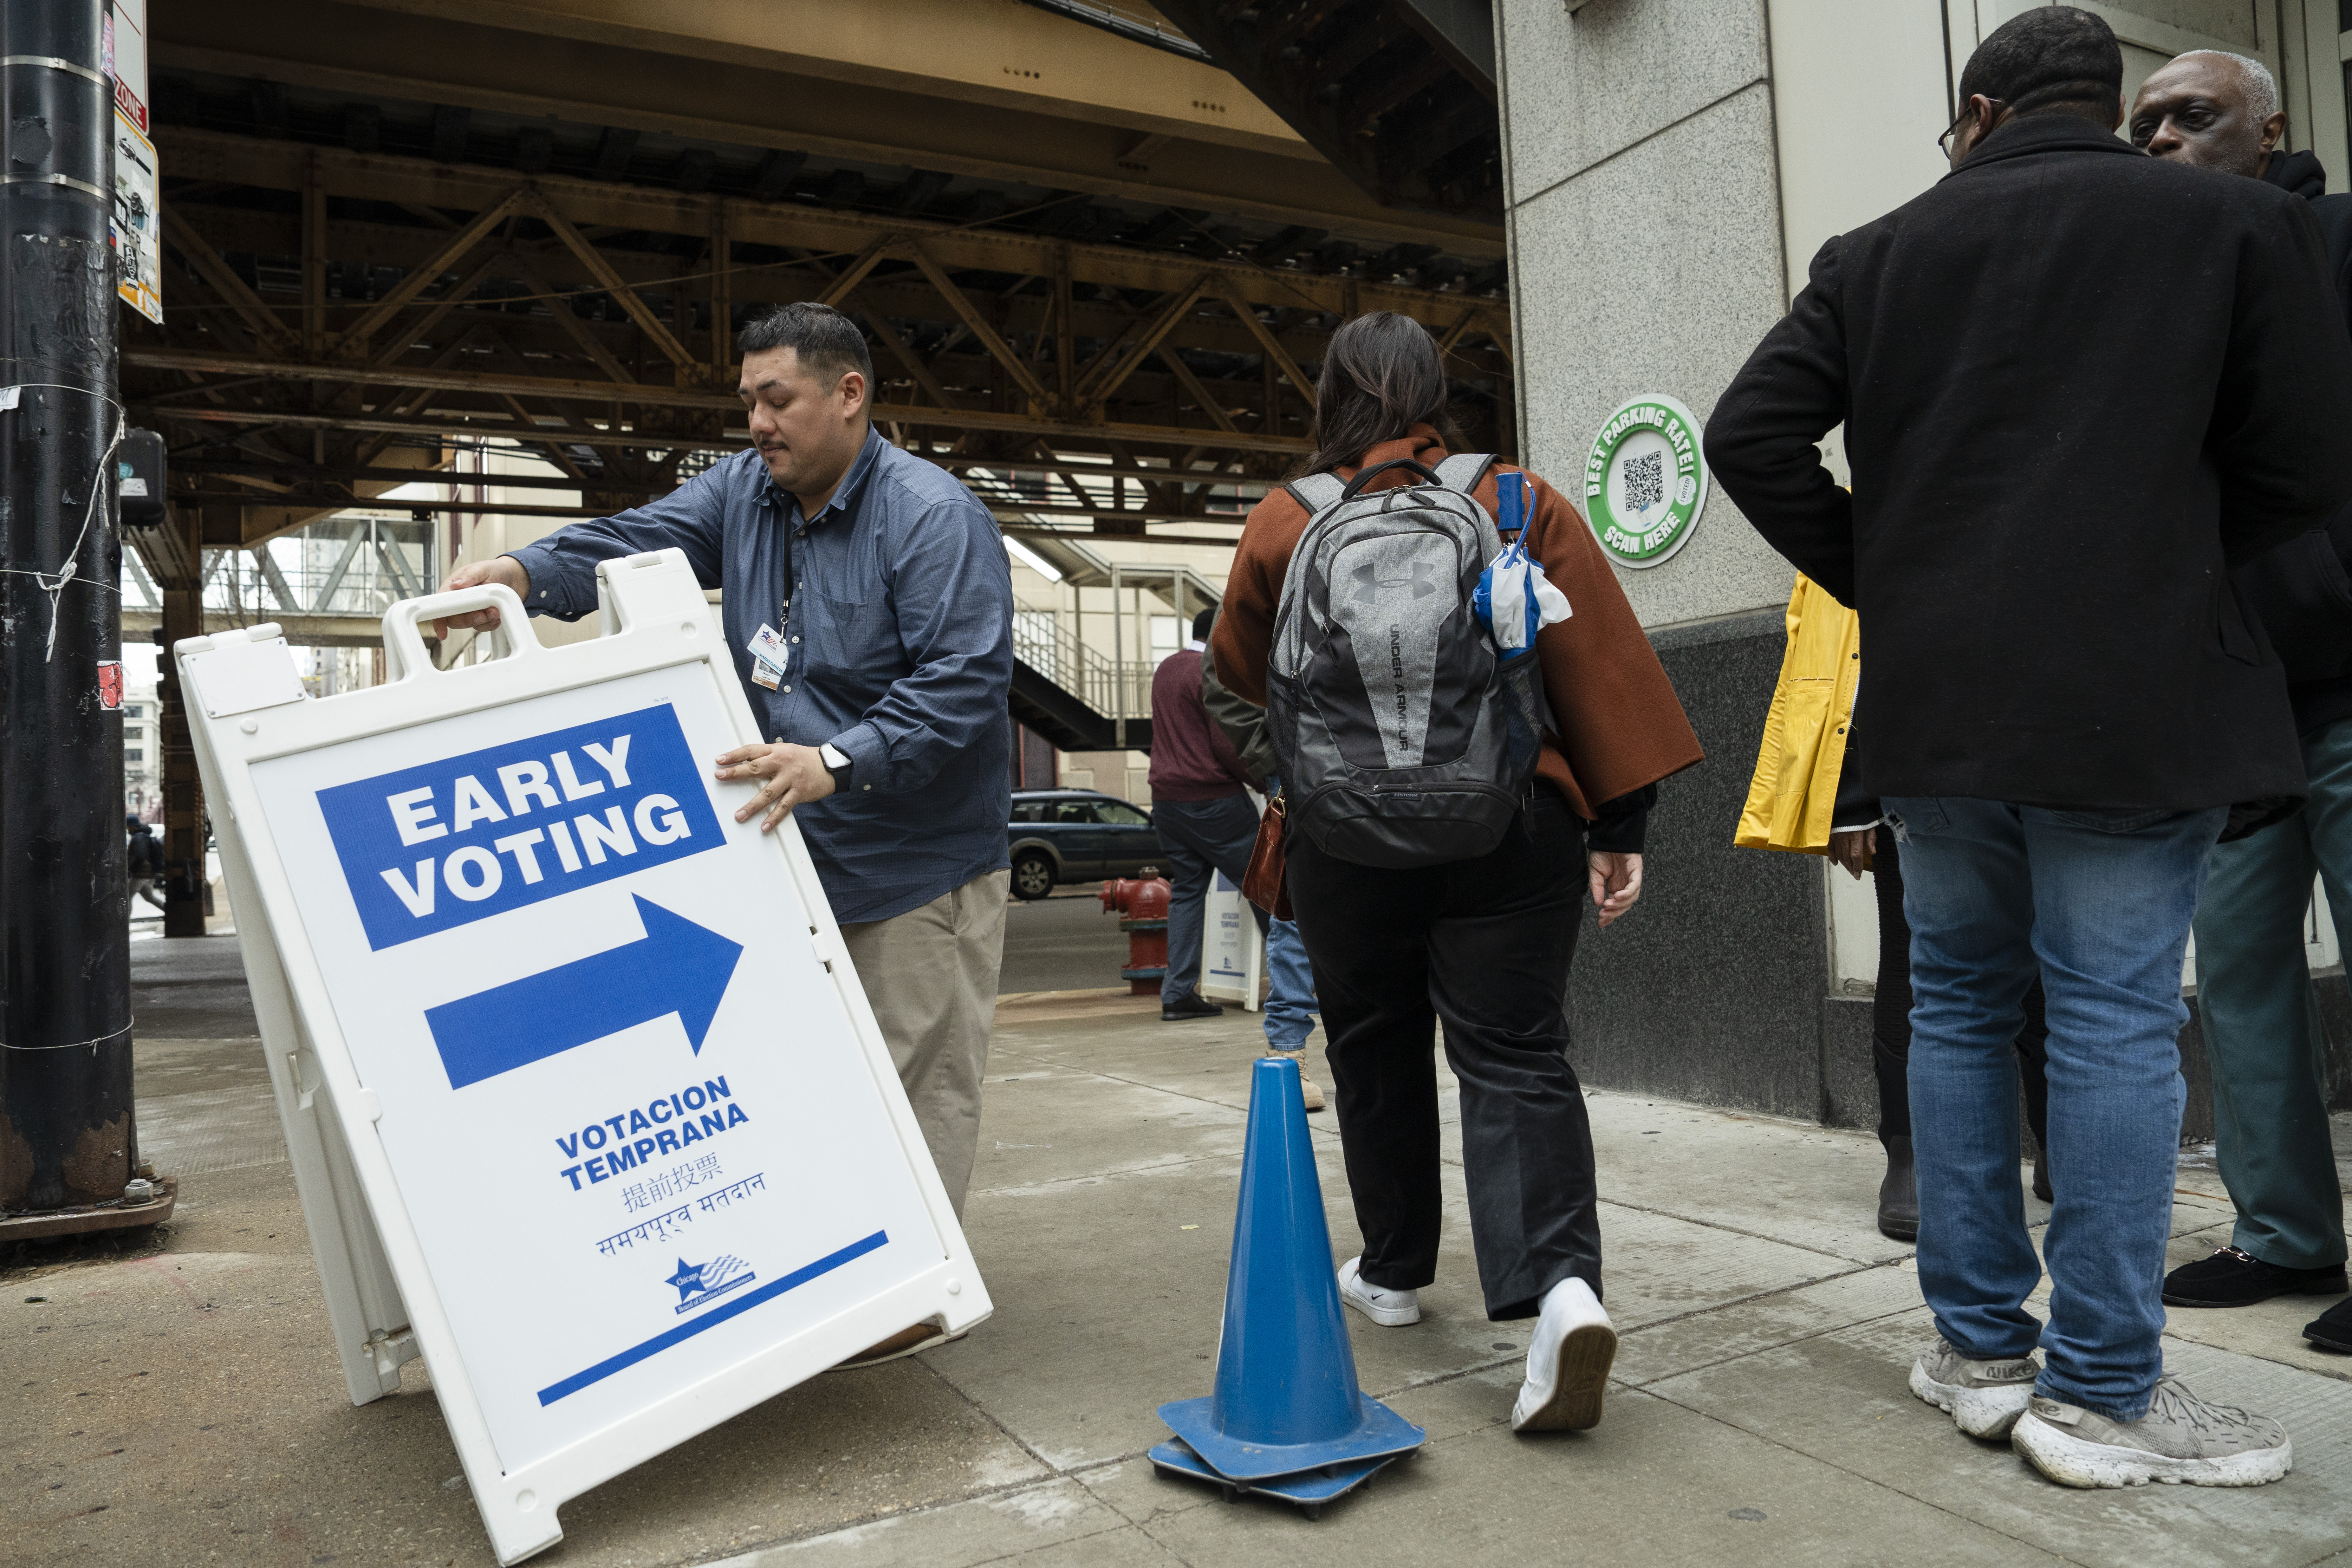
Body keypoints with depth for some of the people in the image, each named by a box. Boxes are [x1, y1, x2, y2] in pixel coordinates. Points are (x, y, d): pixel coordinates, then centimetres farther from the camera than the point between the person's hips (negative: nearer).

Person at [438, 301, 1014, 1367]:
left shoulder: (933, 518, -16)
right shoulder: (744, 491, 9)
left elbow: (966, 682, -23)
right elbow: (637, 541, -2)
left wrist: (837, 762, -32)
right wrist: (528, 572, -21)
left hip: (919, 860, -8)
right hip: (797, 850, 8)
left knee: (920, 1074, 1)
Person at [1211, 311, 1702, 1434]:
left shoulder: (1282, 526, -1)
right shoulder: (1523, 503, 1)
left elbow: (1240, 681, 12)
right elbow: (1598, 663, -3)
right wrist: (1618, 822, 0)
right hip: (1513, 826, 0)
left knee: (1376, 1049, 16)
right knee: (1516, 1052, 1)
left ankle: (1393, 1271, 29)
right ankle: (1562, 1283, -17)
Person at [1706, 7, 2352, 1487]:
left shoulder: (1878, 254, 8)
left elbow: (1752, 433, 1)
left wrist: (1883, 576, 9)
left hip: (1935, 696, 3)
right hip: (2136, 696, -2)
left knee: (1959, 1002, 12)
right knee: (2117, 1019, 2)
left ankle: (1980, 1348, 20)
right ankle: (2103, 1391, 8)